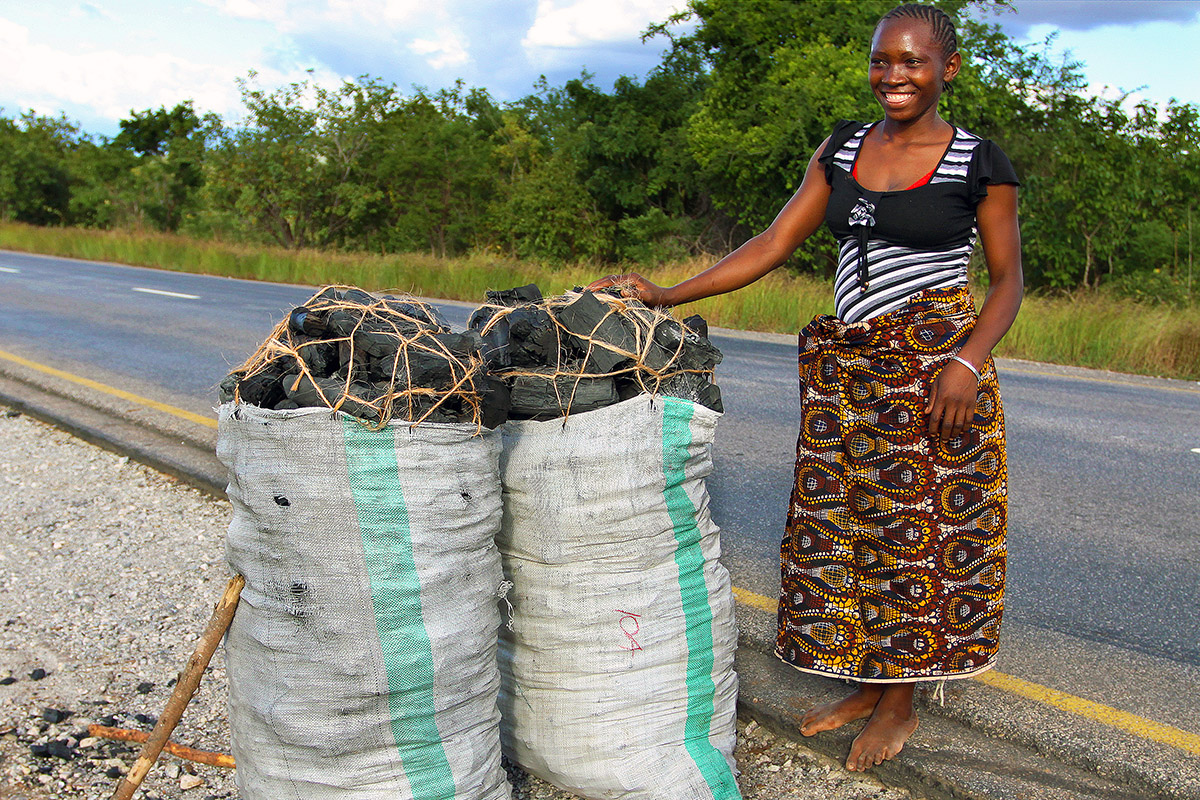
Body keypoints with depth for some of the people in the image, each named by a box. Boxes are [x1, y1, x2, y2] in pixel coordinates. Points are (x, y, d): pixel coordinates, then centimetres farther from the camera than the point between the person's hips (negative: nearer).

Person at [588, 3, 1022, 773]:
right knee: (845, 521, 9)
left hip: (935, 368, -5)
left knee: (921, 526, 3)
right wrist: (667, 294, -5)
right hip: (851, 366, 5)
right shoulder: (843, 149, 8)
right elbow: (774, 244, 3)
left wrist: (969, 360, -18)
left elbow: (1008, 280, 0)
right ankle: (867, 685, 28)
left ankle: (903, 704, 21)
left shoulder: (979, 164, -4)